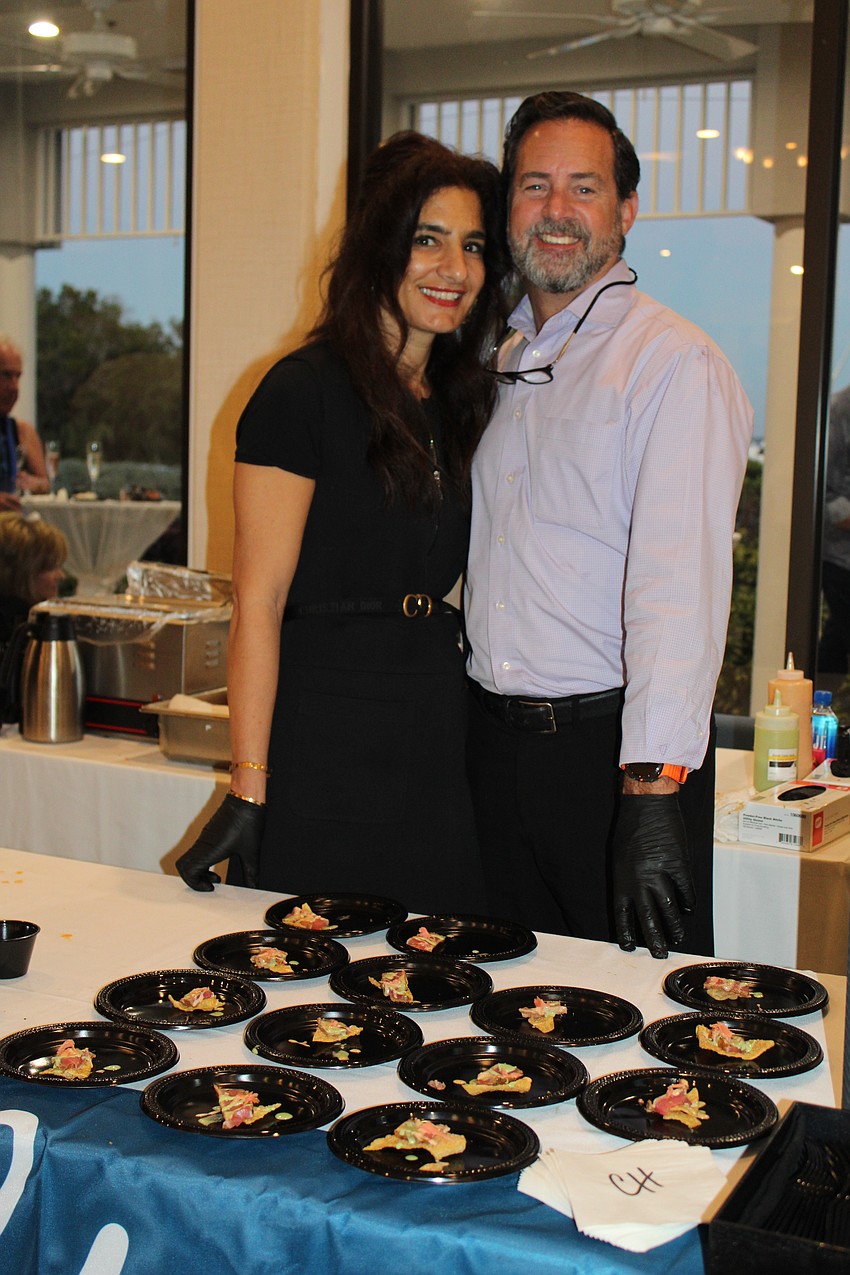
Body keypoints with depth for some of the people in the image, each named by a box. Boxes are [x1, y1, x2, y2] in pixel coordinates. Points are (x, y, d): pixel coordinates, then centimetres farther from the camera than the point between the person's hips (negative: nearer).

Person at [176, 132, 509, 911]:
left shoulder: (462, 402, 13)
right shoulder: (305, 393, -9)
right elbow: (258, 602, -12)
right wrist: (249, 790, -16)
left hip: (442, 750, 7)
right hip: (324, 750, -6)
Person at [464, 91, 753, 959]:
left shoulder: (675, 361, -9)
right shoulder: (503, 364, 14)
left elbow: (680, 581, -20)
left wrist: (652, 788, -28)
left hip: (611, 743, -6)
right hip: (492, 740, 6)